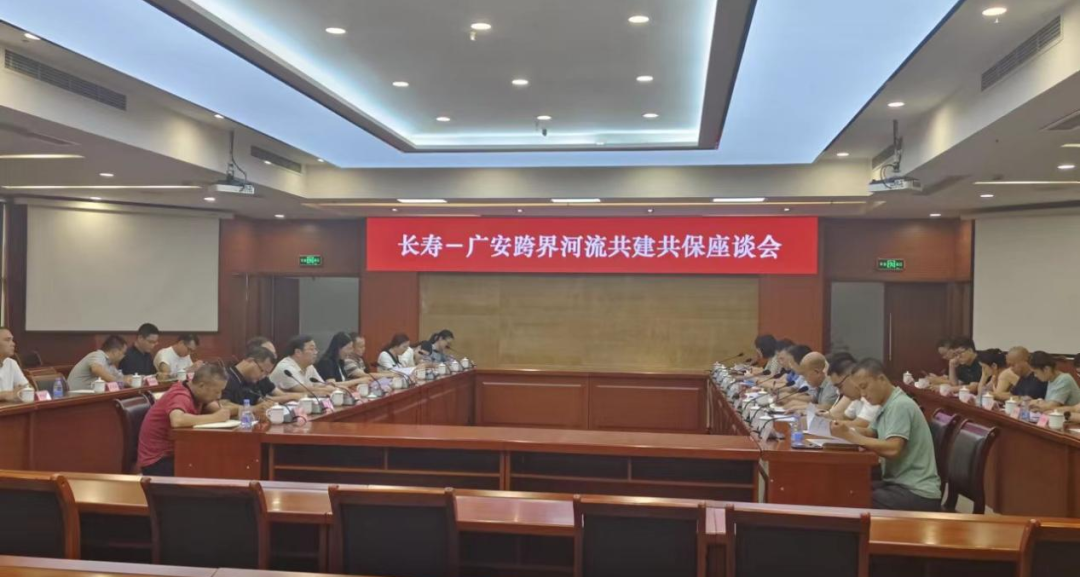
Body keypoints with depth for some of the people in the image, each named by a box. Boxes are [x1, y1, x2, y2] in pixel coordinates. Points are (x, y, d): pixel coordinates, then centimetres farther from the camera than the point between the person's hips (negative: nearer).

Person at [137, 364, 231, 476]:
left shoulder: (195, 392, 2)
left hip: (173, 453, 8)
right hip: (157, 461, -8)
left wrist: (221, 413, -18)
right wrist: (214, 418, -33)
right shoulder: (181, 396, -24)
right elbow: (177, 420, -43)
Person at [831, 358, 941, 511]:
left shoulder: (900, 405, -15)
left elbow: (892, 449, -26)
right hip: (898, 484, 8)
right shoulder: (887, 406, 13)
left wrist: (850, 436, -23)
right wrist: (846, 431, -9)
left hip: (918, 494, -8)